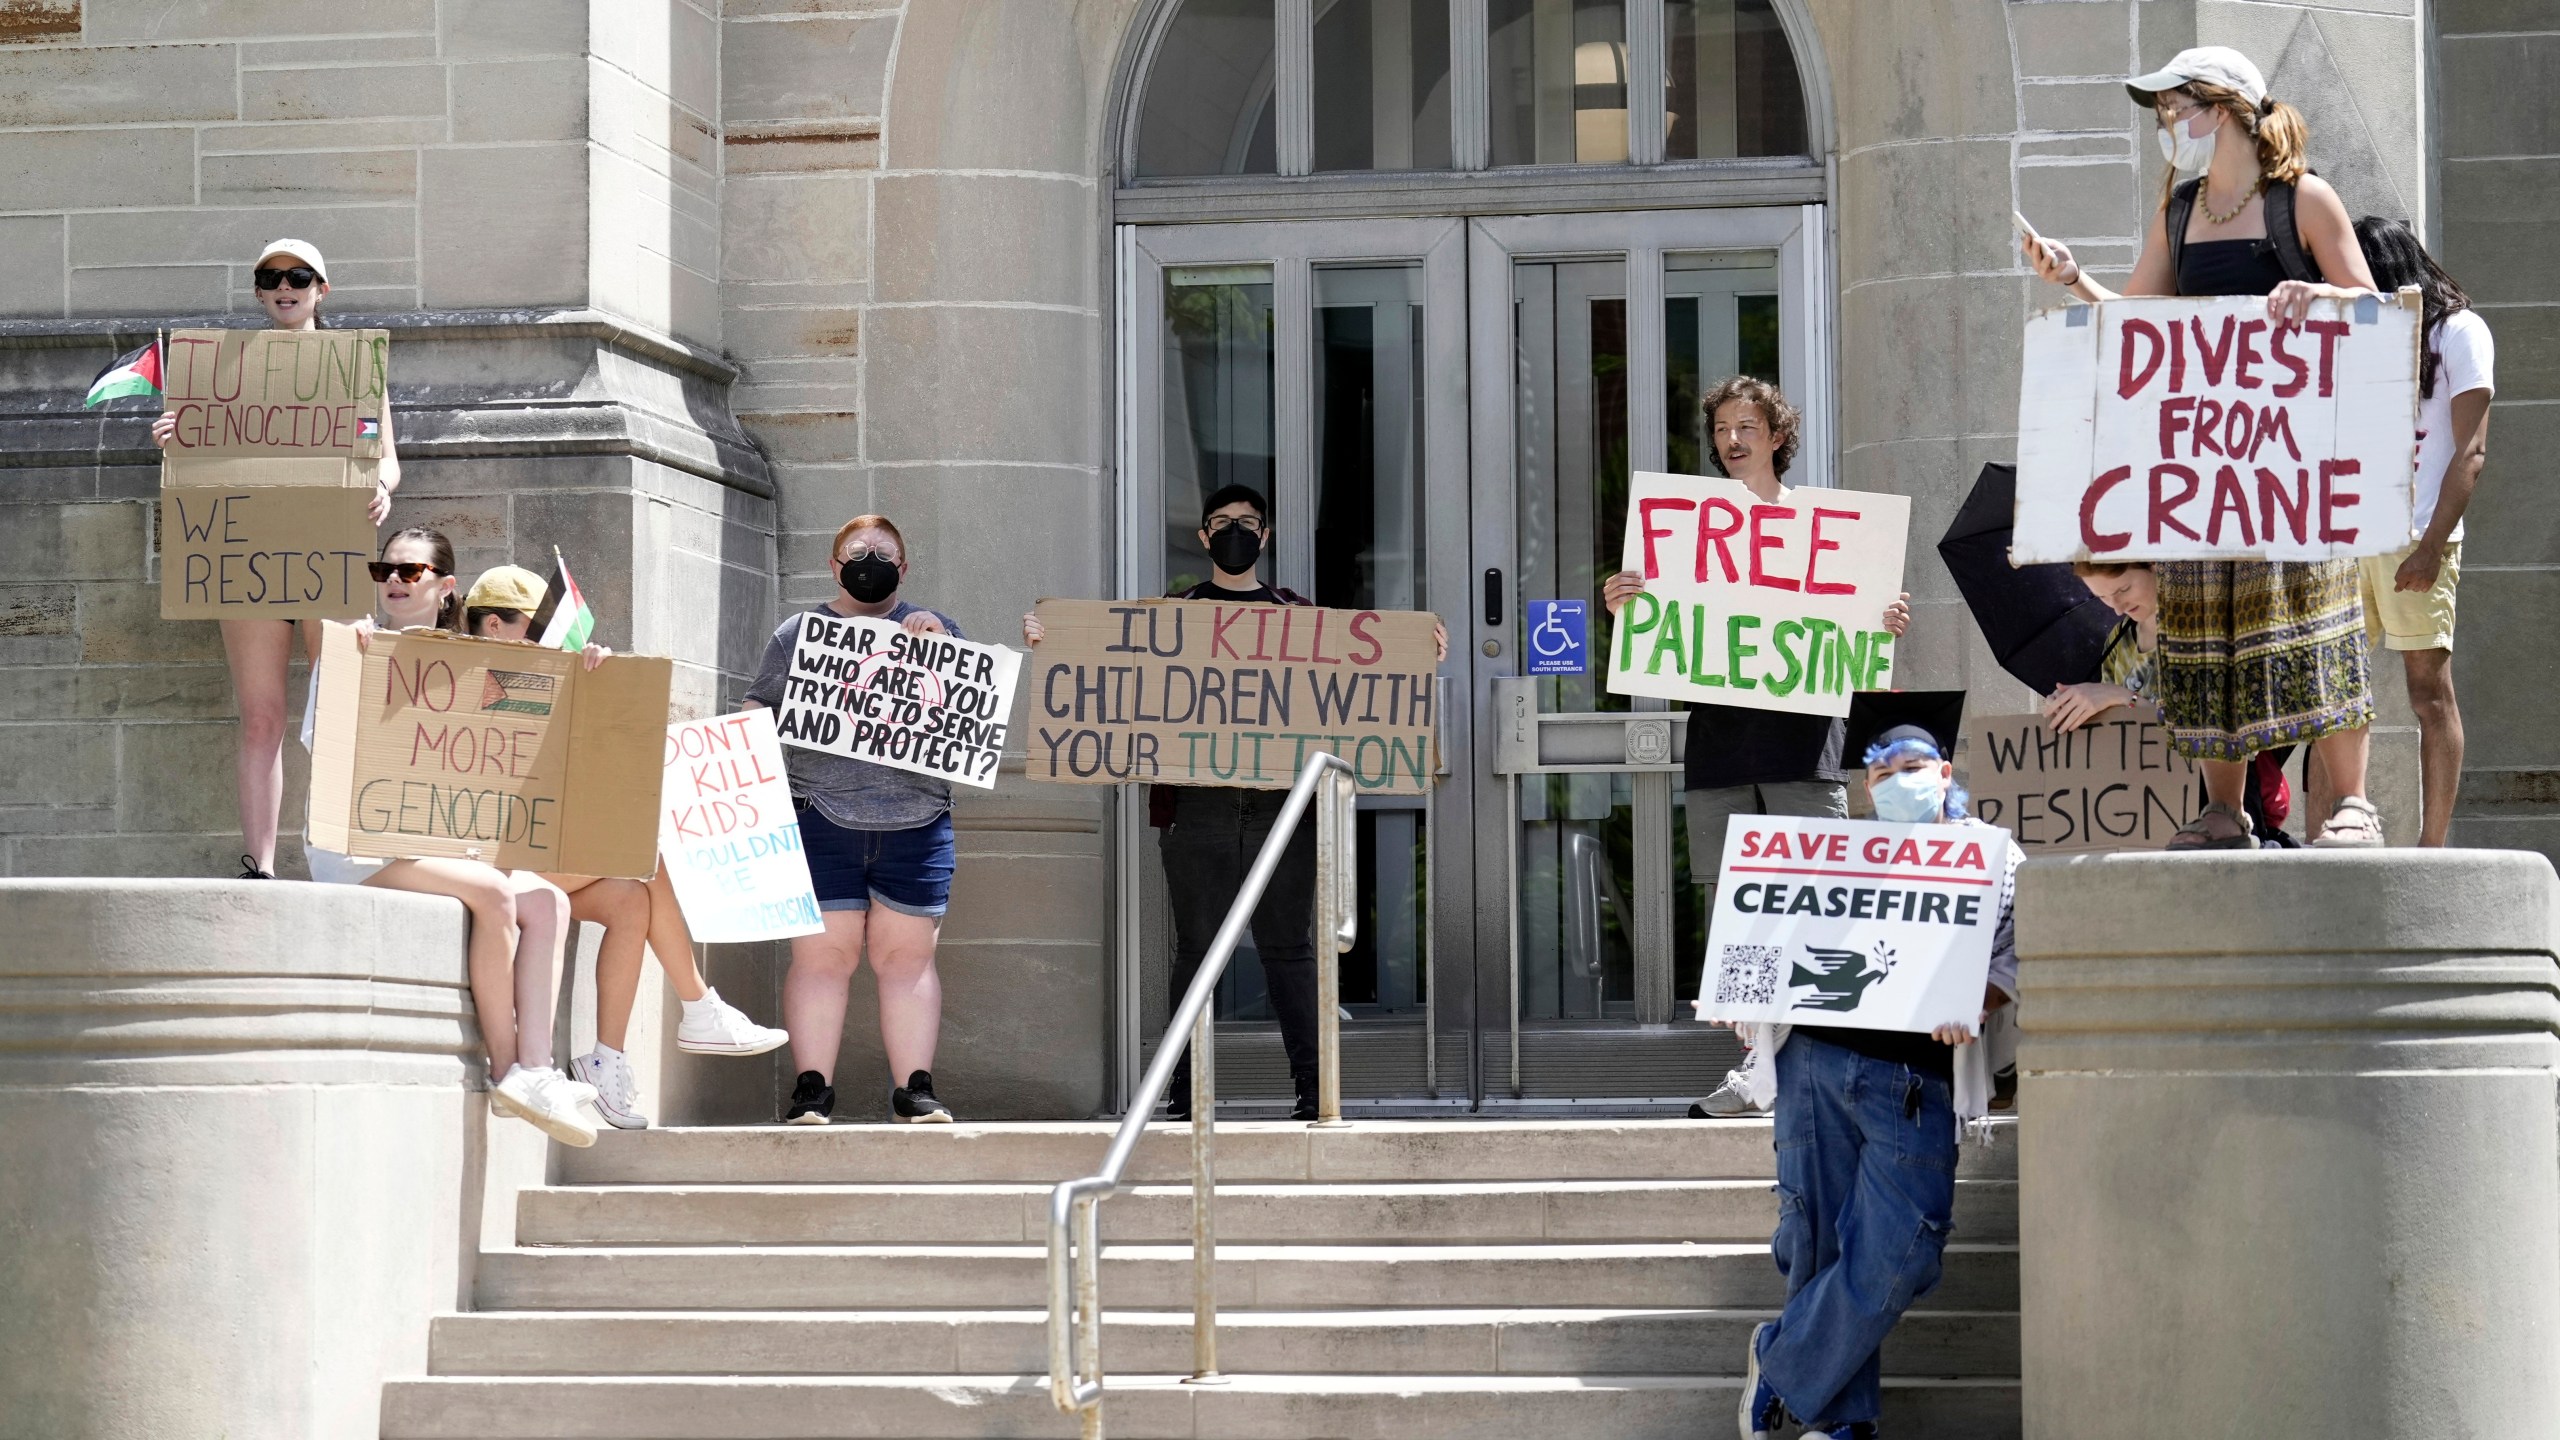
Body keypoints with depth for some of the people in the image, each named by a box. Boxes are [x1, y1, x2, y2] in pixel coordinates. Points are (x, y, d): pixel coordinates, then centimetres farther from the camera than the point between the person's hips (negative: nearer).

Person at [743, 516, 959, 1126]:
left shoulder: (934, 630, 16)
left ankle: (915, 1090, 3)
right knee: (822, 953, -5)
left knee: (908, 955, -1)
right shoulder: (798, 631, 14)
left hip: (916, 821, 1)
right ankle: (812, 1090, -2)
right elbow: (761, 712, 13)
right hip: (820, 817, -1)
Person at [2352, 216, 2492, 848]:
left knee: (2429, 688, -5)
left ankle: (2432, 849, -5)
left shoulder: (2459, 330, 3)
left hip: (2415, 535, -6)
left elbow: (2470, 452, -5)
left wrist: (2432, 546, -14)